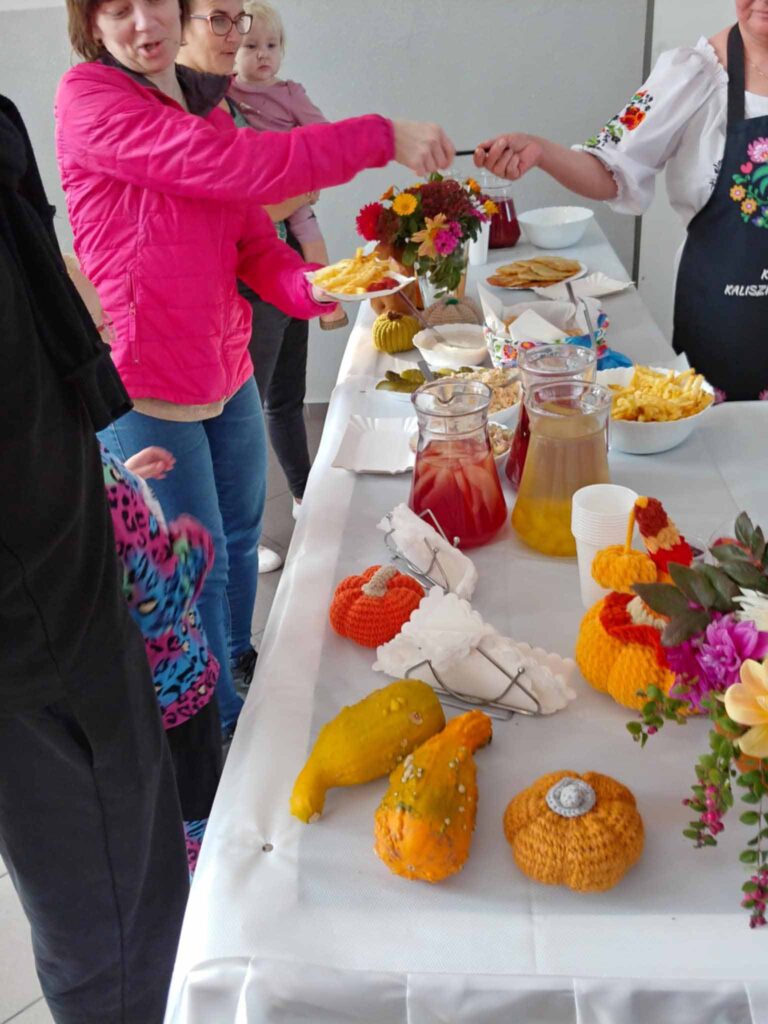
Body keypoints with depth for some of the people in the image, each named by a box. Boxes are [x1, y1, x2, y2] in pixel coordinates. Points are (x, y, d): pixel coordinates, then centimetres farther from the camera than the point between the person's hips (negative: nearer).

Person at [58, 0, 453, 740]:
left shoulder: (203, 100, 10)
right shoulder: (88, 97, -14)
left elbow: (249, 233, 7)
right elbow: (233, 166, -26)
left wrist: (311, 285, -13)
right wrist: (381, 138, -23)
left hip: (224, 364, 8)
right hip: (145, 380, -7)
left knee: (240, 533, 22)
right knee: (199, 566, 5)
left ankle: (236, 665, 47)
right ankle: (220, 720, 29)